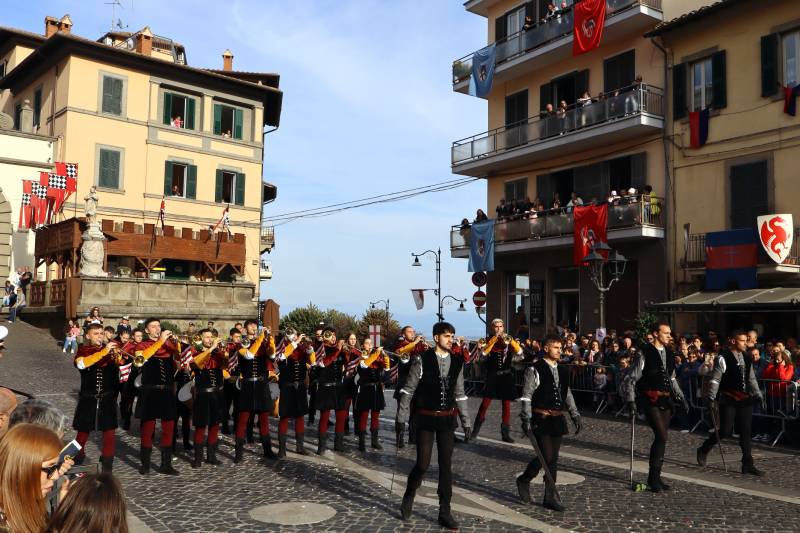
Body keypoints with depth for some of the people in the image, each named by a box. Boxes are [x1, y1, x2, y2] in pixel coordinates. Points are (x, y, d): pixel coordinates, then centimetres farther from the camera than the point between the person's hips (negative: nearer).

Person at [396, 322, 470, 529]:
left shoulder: (457, 362, 4)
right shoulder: (422, 360, -9)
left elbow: (460, 394, 10)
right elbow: (408, 389, -5)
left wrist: (466, 422, 9)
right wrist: (401, 417, -6)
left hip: (447, 419, 4)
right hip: (426, 419, -3)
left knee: (446, 465, 5)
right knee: (423, 464, -3)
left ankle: (445, 512, 15)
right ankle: (408, 497, 26)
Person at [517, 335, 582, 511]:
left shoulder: (562, 371, 11)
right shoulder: (535, 370, -9)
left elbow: (568, 394, 18)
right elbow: (526, 396, -11)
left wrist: (575, 415, 10)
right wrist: (527, 419, -16)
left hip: (557, 419, 6)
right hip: (540, 419, -6)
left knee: (553, 458, 8)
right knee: (546, 457, -9)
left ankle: (550, 497, 17)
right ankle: (524, 480, 15)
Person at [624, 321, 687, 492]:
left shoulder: (669, 353, 12)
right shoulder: (644, 354, -9)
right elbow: (630, 379, -8)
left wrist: (681, 397, 17)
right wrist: (631, 401, -14)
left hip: (665, 400, 7)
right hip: (650, 400, -6)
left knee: (661, 437, 8)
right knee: (662, 435, -14)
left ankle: (655, 476, 19)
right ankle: (653, 477, -1)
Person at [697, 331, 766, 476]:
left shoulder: (746, 358, 12)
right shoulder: (723, 358, -11)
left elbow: (752, 379, 19)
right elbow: (715, 379, -14)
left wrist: (759, 396, 12)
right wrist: (711, 398, -21)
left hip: (744, 399, 7)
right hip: (728, 400, -7)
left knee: (745, 431, 5)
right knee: (725, 430, -6)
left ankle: (748, 465, 11)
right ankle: (703, 450, 17)